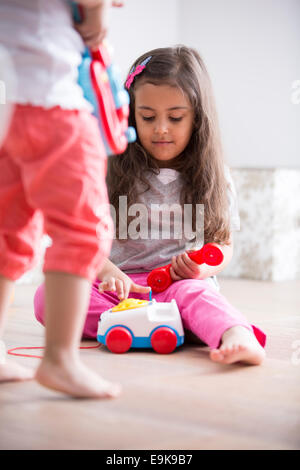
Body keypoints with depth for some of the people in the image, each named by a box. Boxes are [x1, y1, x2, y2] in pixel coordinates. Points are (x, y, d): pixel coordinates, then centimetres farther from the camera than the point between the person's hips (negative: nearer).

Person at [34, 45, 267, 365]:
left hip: (182, 283, -1)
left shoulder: (214, 177, 8)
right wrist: (108, 270, -22)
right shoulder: (112, 171, 5)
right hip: (122, 284, 1)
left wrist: (203, 268, -11)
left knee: (192, 292, -37)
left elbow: (224, 245, 13)